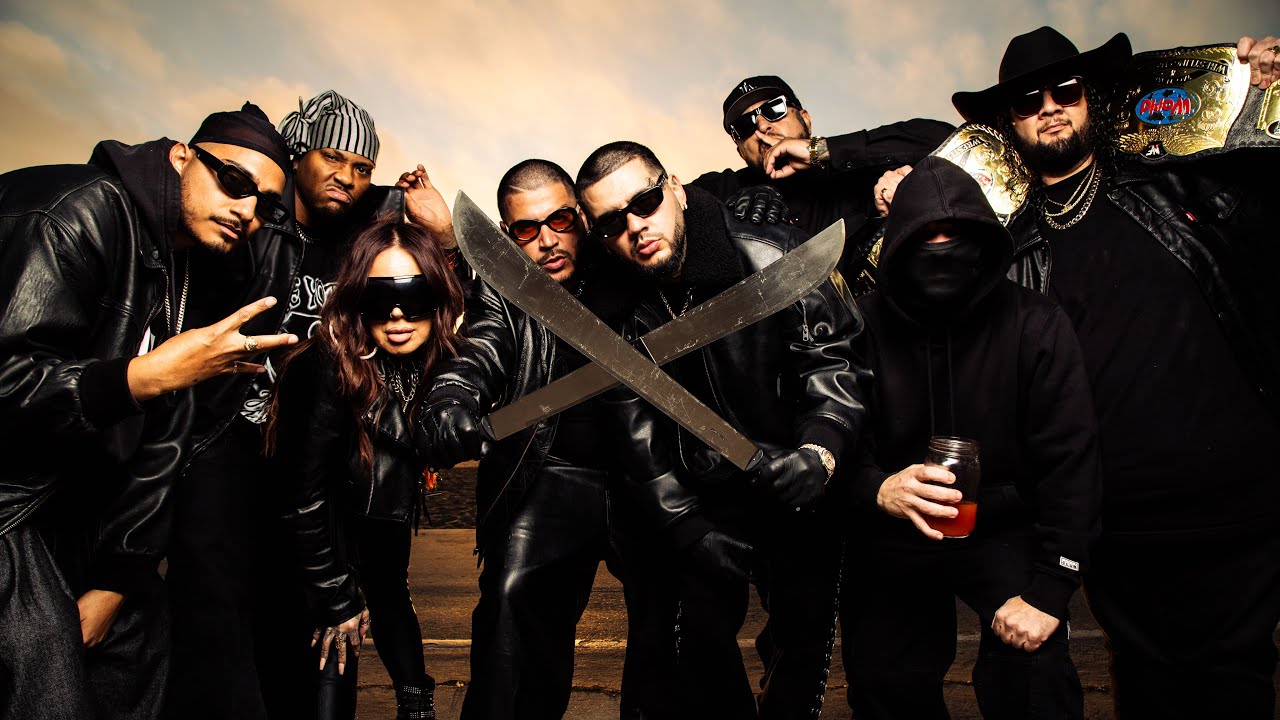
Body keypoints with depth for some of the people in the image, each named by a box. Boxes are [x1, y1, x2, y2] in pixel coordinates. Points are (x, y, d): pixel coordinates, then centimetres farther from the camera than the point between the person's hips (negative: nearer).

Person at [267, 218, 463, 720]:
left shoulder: (438, 362, -15)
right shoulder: (332, 365, -32)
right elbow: (305, 491, -27)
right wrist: (335, 599, -20)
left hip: (386, 520, 6)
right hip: (326, 526, -5)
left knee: (391, 602, 23)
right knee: (336, 649, -5)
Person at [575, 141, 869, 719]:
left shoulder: (775, 258, -13)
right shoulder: (618, 311, -5)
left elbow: (838, 357, -12)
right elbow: (639, 438, -4)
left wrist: (821, 450, -29)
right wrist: (689, 529, -10)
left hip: (807, 488, -1)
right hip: (704, 499, 2)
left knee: (805, 640, 9)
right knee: (696, 636, -2)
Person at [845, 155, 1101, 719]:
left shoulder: (1035, 325, -14)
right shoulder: (864, 327, -13)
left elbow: (1070, 464, -13)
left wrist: (1048, 592, -17)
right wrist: (878, 489, -34)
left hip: (1005, 529, -1)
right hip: (896, 540, 1)